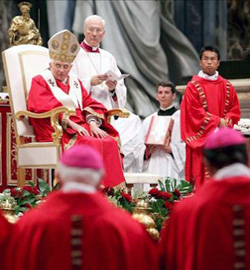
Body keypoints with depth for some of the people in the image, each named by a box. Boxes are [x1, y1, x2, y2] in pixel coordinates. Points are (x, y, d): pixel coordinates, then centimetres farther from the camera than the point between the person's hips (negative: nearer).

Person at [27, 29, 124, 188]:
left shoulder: (75, 83, 24)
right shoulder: (40, 81, 5)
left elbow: (90, 104, 14)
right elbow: (47, 108, -10)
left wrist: (93, 123, -8)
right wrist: (72, 124, -19)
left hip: (81, 127, 6)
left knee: (111, 142, -21)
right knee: (90, 144, -33)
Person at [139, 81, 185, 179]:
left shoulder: (181, 117, 5)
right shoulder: (148, 120, 19)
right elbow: (141, 150, 16)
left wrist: (169, 148, -15)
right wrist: (148, 150, -4)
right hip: (153, 168, 4)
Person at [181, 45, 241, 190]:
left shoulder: (227, 87, 12)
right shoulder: (193, 86, 0)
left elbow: (235, 110, 12)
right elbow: (194, 113, -7)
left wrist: (226, 121, -8)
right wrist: (217, 121, -11)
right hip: (201, 139, -3)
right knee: (201, 178, -8)